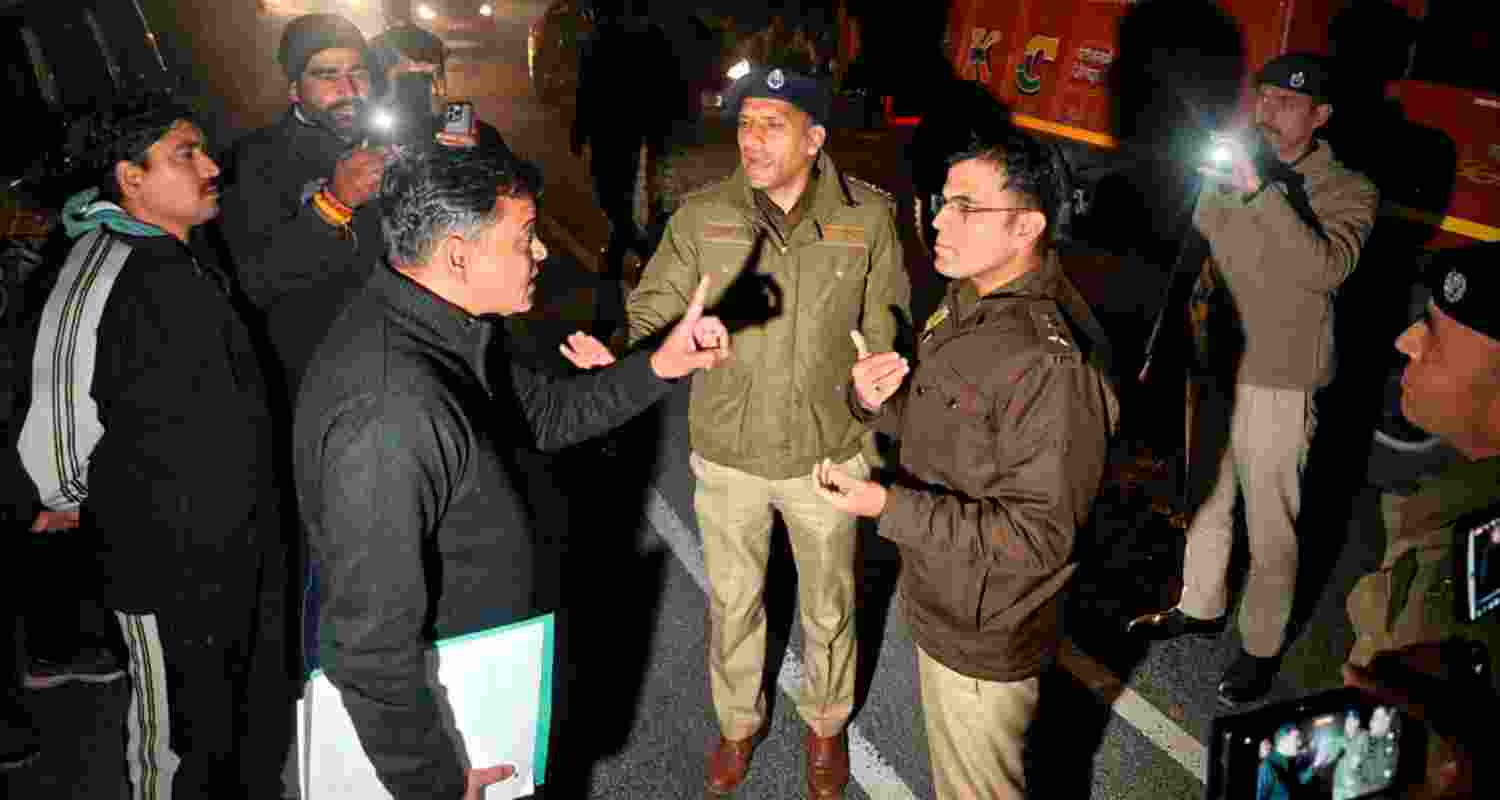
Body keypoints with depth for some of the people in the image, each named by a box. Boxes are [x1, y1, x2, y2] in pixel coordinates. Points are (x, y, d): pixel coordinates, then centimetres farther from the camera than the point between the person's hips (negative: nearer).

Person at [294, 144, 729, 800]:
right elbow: (372, 645, -32)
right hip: (421, 698, -9)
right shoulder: (393, 413, -36)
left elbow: (544, 413, 8)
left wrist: (660, 367, -6)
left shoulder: (446, 328, -5)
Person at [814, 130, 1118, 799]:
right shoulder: (969, 301, 1)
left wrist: (890, 506, -32)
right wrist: (878, 399, -9)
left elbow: (1038, 534, -28)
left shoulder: (1054, 362, -31)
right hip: (940, 598, 9)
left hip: (984, 635, -9)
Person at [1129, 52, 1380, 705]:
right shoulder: (1227, 173, 2)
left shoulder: (1347, 191, -11)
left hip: (1280, 383, -5)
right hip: (1213, 364, 5)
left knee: (1270, 522, 3)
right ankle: (1200, 607, 41)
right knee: (1205, 500, 20)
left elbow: (1326, 269, -29)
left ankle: (1262, 646, 22)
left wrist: (1260, 191, -32)